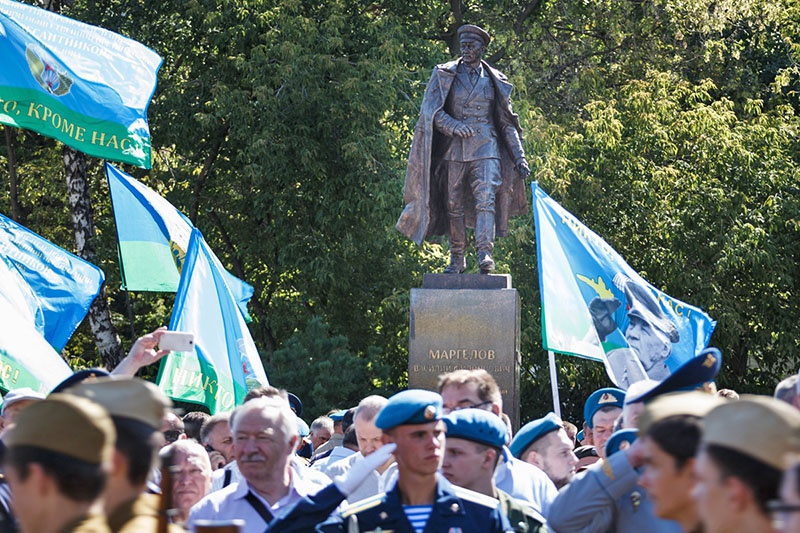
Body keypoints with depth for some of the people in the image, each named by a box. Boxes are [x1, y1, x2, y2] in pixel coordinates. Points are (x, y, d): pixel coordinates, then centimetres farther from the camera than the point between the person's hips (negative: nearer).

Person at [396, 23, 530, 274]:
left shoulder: (495, 81, 11)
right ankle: (457, 259, 11)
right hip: (453, 149, 0)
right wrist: (453, 126, -20)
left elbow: (507, 123, 16)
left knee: (486, 199, -17)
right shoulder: (444, 75, 7)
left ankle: (485, 253, -25)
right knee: (453, 206, 2)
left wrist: (519, 157, 8)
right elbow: (430, 110, -3)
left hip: (485, 149, 0)